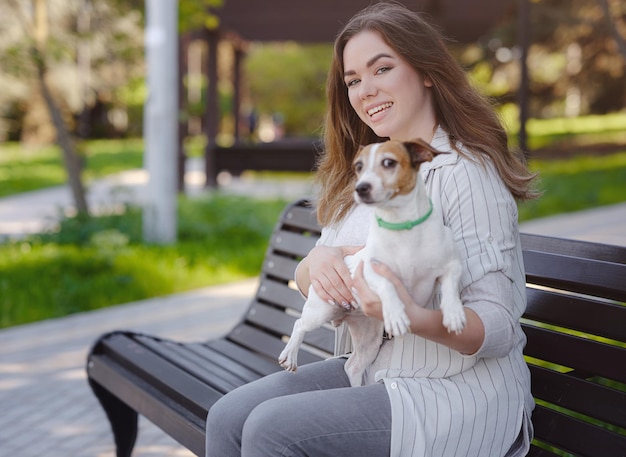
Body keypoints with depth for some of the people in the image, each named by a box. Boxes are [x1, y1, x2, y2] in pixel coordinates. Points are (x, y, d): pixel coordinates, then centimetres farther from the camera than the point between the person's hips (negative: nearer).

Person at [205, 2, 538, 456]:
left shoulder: (467, 173, -15)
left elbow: (499, 328, -18)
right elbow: (306, 281, 10)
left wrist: (410, 315, -37)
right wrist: (316, 263, -15)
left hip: (455, 391, -7)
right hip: (366, 369, 7)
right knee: (227, 418, -8)